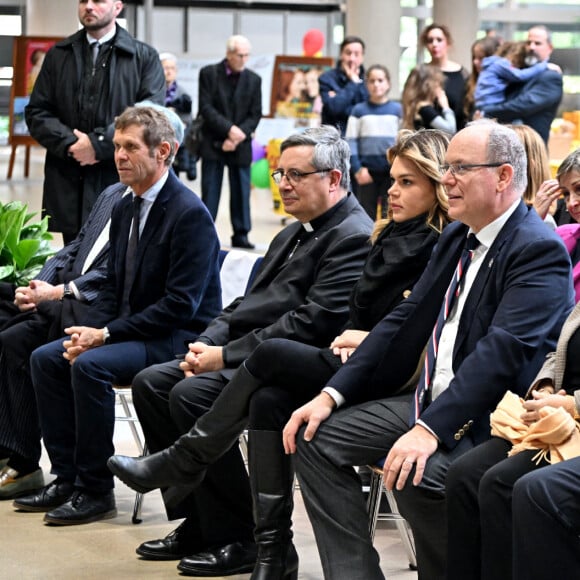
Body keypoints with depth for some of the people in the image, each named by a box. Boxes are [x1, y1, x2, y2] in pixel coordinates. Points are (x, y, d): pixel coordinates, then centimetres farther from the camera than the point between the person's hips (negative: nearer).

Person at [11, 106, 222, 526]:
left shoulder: (190, 214, -18)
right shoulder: (126, 209, 10)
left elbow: (180, 305, -22)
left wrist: (106, 334, -21)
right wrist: (90, 329, -5)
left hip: (179, 338, -9)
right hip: (129, 331, 9)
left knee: (90, 365, -28)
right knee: (45, 358, -3)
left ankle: (95, 490, -15)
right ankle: (67, 477, 2)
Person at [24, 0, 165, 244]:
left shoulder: (145, 57, 3)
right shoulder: (58, 55, 13)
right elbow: (37, 112, 8)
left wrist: (98, 144, -14)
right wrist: (70, 143, -10)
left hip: (121, 181, -3)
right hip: (69, 185, 3)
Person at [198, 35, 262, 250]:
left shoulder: (254, 80, 7)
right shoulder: (209, 74, 0)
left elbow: (255, 115, 4)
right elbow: (206, 108, -7)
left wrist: (237, 137, -10)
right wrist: (229, 129, -17)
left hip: (241, 145, 2)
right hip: (213, 143, -2)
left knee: (241, 191, 2)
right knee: (210, 191, 0)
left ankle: (241, 235, 8)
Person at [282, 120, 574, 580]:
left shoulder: (541, 252, -15)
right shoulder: (457, 237, 13)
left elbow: (503, 351, -26)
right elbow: (407, 320, 12)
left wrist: (430, 430, -34)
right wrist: (332, 395, 2)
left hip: (488, 420, -9)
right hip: (433, 401, 9)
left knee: (419, 474, -34)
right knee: (317, 437, -1)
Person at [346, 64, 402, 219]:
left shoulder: (398, 110, 5)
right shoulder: (359, 110, 3)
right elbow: (351, 141, 1)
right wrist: (357, 169, -7)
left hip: (392, 170, 0)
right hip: (367, 170, 0)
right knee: (366, 214, 6)